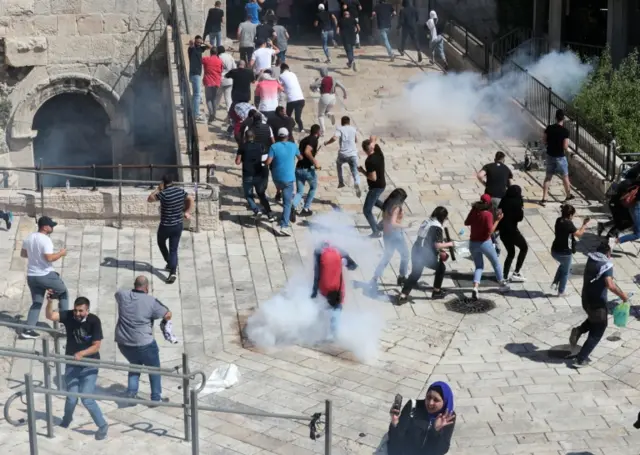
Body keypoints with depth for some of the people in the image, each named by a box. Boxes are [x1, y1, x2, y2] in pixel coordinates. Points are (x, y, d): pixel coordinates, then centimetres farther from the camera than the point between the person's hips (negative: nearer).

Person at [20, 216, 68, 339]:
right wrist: (61, 253, -10)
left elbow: (23, 254, 18)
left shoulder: (28, 238, 7)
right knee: (63, 293, 15)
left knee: (36, 302, 14)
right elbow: (49, 258, -26)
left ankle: (28, 330, 3)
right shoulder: (45, 239, -18)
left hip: (31, 276, 7)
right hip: (46, 275, -7)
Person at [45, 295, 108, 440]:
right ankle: (66, 421, 40)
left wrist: (82, 353, -30)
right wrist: (50, 301, -40)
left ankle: (102, 426, 12)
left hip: (89, 366, -3)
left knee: (87, 399, -9)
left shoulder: (94, 321, -17)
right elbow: (49, 316, -24)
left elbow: (96, 346, -16)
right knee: (72, 398, 8)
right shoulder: (68, 316, -11)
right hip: (72, 365, 3)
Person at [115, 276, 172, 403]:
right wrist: (164, 321, 15)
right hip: (144, 344, -4)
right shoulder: (151, 301, -15)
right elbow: (168, 315, -7)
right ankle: (156, 398, 19)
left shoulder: (123, 296, -4)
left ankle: (131, 392, 17)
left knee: (135, 364, 29)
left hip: (123, 343, 4)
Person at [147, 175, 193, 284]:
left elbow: (149, 199, -8)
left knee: (161, 243, 27)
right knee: (174, 250, 7)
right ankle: (172, 272, -5)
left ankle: (170, 263, 33)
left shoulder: (164, 194, -20)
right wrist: (187, 212, 15)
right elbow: (191, 201, 8)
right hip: (178, 225, 4)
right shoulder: (181, 191, -3)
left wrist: (158, 189, -3)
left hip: (166, 226, -4)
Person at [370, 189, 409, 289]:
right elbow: (393, 223, -28)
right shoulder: (396, 207, -21)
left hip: (386, 234, 7)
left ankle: (375, 279, 4)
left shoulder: (387, 205, 3)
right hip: (395, 234, -7)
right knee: (405, 255, 16)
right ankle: (402, 277, 24)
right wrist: (401, 226, -13)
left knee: (386, 257, 15)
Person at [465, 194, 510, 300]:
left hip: (473, 243, 4)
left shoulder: (474, 211, -3)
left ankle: (475, 287, -7)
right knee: (496, 263, 20)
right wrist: (498, 220, -14)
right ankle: (502, 285, 34)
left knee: (479, 266, 16)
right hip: (485, 243, -4)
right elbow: (490, 231, -19)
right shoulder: (488, 214, -18)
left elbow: (466, 223, 9)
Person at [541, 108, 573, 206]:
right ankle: (568, 196, 33)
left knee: (548, 177, 11)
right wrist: (566, 143, 2)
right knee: (565, 177, 16)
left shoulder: (549, 128, -6)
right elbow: (565, 147, -18)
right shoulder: (565, 131, -18)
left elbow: (544, 140, 4)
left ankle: (544, 199, 6)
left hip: (550, 155, 4)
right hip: (560, 157, -3)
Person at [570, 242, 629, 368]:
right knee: (597, 332, 9)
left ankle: (578, 331, 9)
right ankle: (581, 359, 8)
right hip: (597, 302, -7)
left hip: (586, 299, 7)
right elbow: (610, 284, -32)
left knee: (594, 320, 33)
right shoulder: (606, 265, -19)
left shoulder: (590, 259, 3)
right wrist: (622, 295, -19)